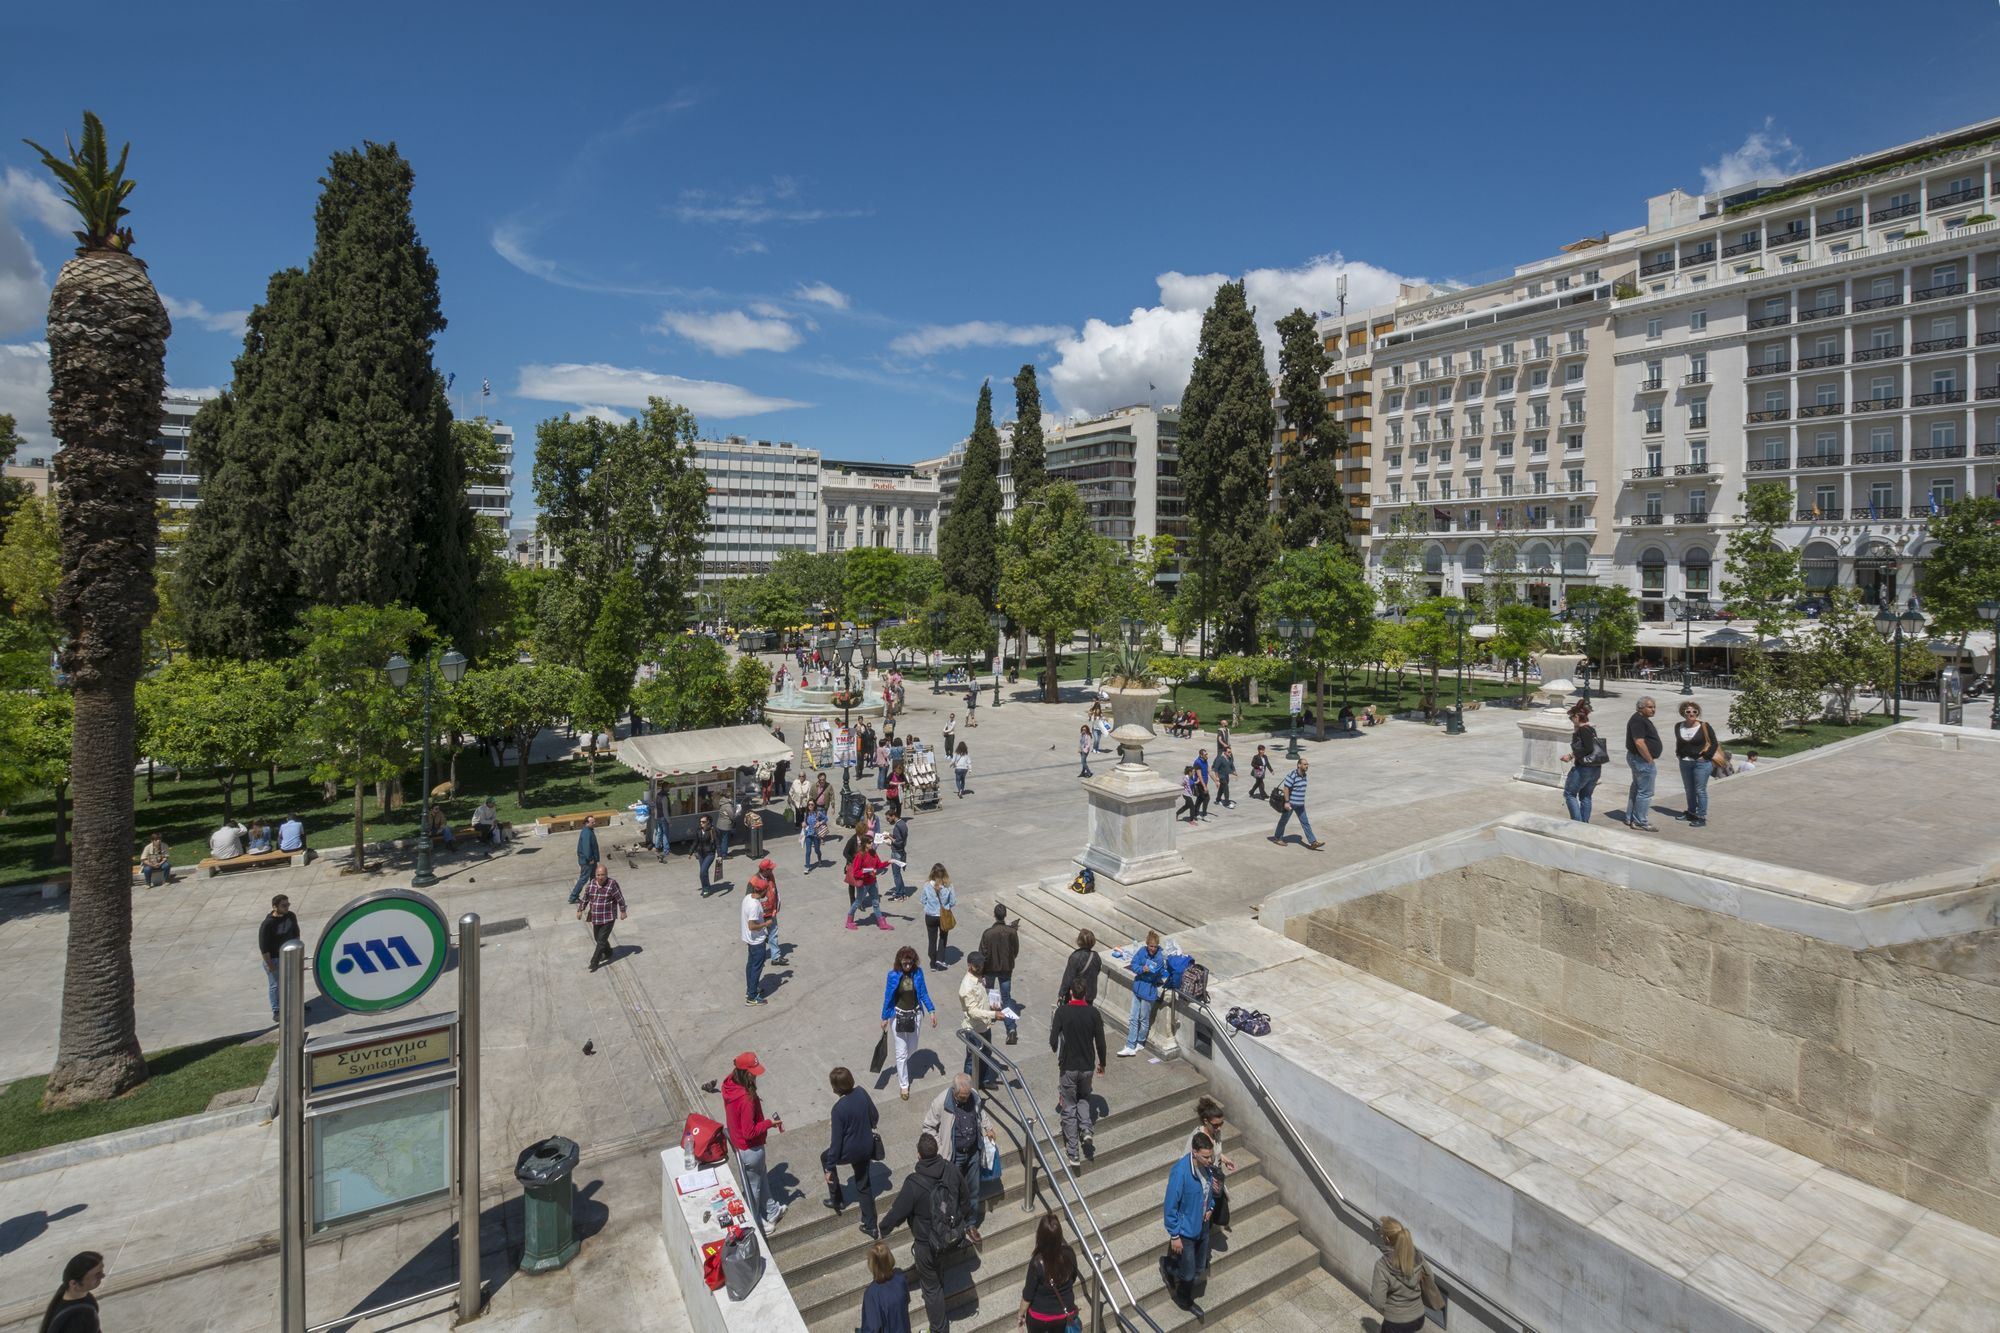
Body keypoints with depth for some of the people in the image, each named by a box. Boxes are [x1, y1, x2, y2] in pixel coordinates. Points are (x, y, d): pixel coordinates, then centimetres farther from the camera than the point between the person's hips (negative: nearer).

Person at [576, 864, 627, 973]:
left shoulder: (612, 884, -18)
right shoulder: (591, 884, -3)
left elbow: (620, 899, -11)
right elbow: (585, 898, 9)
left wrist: (623, 912, -6)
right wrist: (580, 910, 9)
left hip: (608, 918, -6)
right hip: (595, 918, 6)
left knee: (602, 940, -6)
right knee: (598, 938, 18)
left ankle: (594, 962, 4)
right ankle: (608, 954, 41)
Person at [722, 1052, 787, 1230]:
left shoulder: (729, 1085, -11)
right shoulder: (746, 1099, -38)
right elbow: (750, 1132, -31)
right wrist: (770, 1123, -19)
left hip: (736, 1141, 9)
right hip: (750, 1149, -8)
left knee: (760, 1178, 28)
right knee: (753, 1186, 17)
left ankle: (772, 1211, 47)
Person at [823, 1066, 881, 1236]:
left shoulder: (839, 1109, -28)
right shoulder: (862, 1093, -12)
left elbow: (837, 1140, -22)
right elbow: (875, 1117, 4)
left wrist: (829, 1168, -12)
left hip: (850, 1152, -5)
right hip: (867, 1148, 5)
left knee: (825, 1157, 27)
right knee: (864, 1185, 24)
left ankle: (837, 1200, 35)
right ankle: (870, 1226, 32)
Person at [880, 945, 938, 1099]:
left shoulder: (918, 972, -10)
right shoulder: (893, 975, -16)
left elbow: (924, 993, -1)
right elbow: (888, 997, -6)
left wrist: (932, 1011, -8)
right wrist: (884, 1018, 0)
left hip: (915, 1015, 3)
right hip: (899, 1015, -3)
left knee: (912, 1048, 17)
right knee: (901, 1052, 1)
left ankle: (901, 1068, 48)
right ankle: (903, 1085, 16)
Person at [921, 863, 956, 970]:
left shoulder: (927, 885, -16)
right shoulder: (948, 886, -18)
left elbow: (923, 901, -5)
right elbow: (953, 902, -9)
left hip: (930, 917, 0)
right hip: (944, 917, 0)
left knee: (932, 940, 17)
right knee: (943, 938, 25)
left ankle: (933, 964, 27)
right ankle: (940, 960, 15)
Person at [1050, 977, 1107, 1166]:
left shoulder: (1062, 1012, -13)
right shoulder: (1093, 1013, -8)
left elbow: (1053, 1041, -11)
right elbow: (1100, 1042, -4)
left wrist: (1057, 1052, 13)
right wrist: (1101, 1063, 13)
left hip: (1068, 1066, -2)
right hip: (1087, 1065, 2)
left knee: (1069, 1108, 9)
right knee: (1084, 1097, 29)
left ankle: (1074, 1154, 9)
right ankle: (1086, 1129, 7)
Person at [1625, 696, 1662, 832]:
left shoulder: (1642, 719, 15)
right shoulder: (1638, 720, -19)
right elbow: (1639, 743, -26)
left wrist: (1650, 759, 17)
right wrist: (1650, 760, -19)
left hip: (1638, 759, 11)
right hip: (1642, 760, -11)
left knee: (1636, 789, 17)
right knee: (1645, 792, -6)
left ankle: (1630, 818, 24)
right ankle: (1639, 822, 0)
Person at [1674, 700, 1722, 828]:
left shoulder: (1704, 727, -10)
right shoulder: (1678, 727, 4)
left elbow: (1714, 744, -6)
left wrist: (1705, 756, -11)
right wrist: (1678, 754, 11)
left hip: (1701, 763, -5)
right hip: (1685, 762, 5)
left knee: (1700, 790, -3)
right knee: (1689, 789, 17)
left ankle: (1701, 818, 3)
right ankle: (1691, 812, 32)